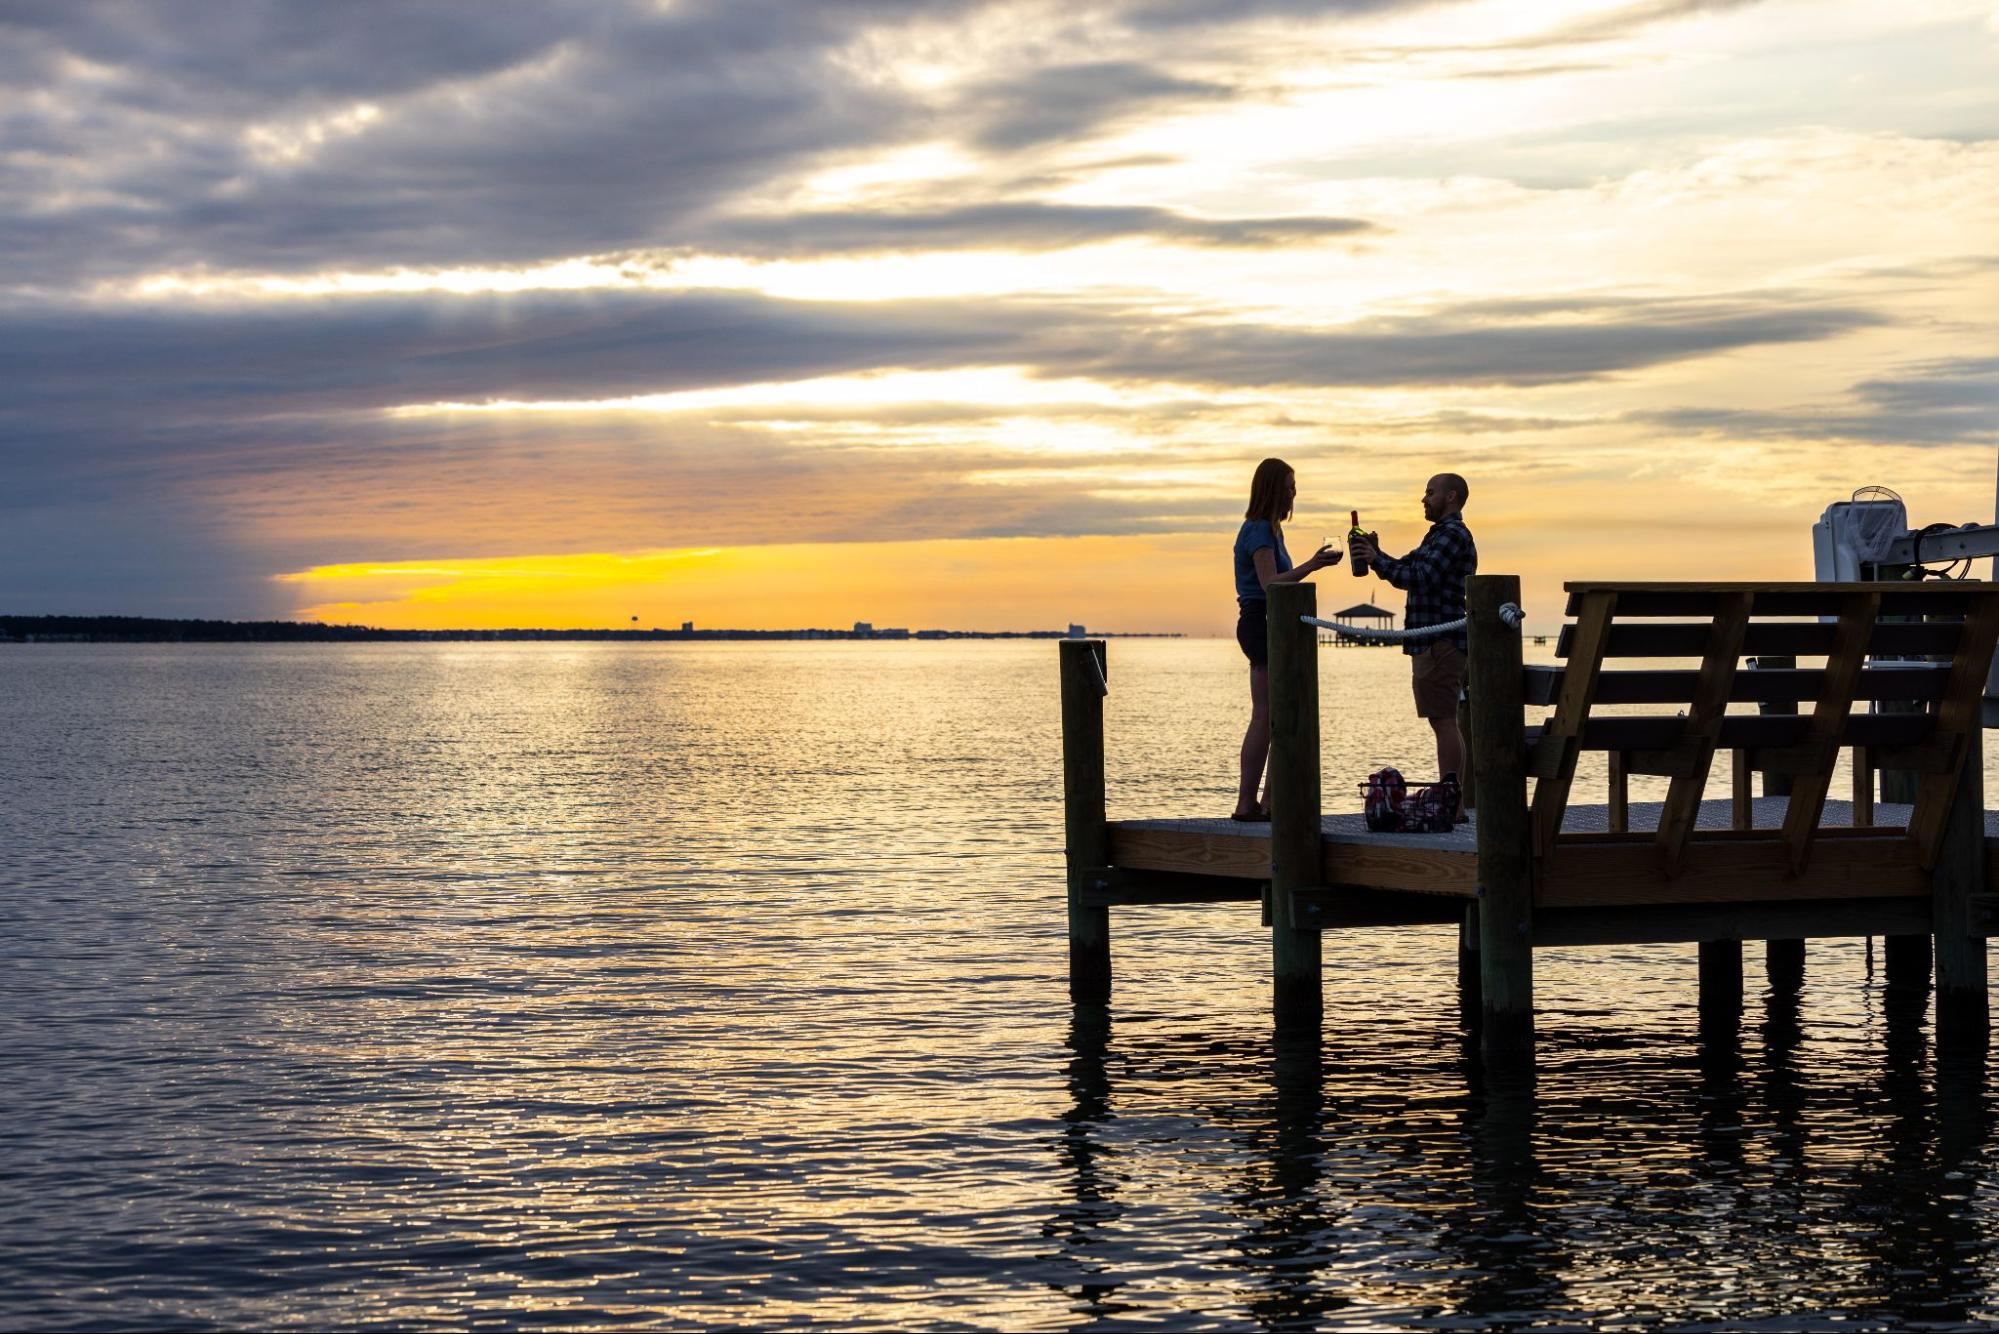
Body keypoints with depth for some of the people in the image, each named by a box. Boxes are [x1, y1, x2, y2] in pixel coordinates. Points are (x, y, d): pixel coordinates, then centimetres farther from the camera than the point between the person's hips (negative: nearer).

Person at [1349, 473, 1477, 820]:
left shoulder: (1453, 534, -12)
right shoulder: (1442, 534, 22)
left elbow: (1420, 578, -20)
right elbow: (1409, 570, 22)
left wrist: (1376, 560, -12)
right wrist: (1377, 555, 9)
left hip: (1441, 644, -11)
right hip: (1437, 644, 11)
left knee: (1443, 721, -11)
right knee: (1443, 722, 11)